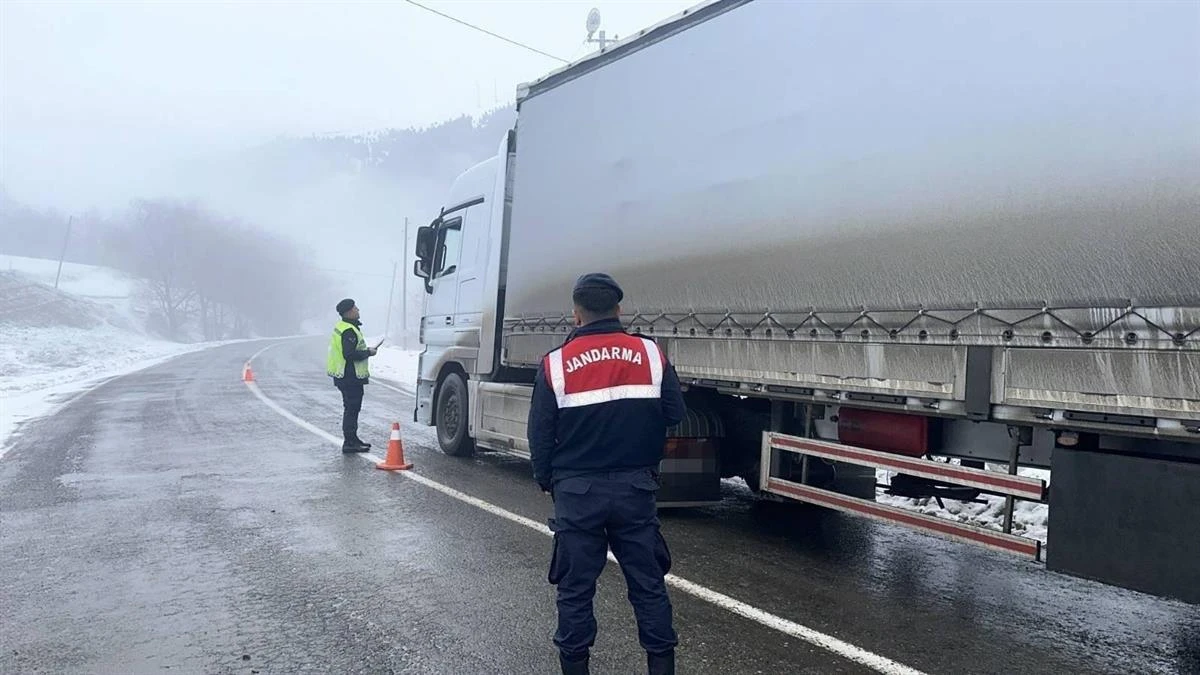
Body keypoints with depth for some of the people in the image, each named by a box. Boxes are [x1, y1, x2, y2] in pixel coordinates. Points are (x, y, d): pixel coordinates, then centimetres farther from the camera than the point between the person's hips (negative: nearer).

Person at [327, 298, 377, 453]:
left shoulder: (341, 327, 14)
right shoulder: (349, 331, -20)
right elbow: (349, 354, -27)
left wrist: (365, 351, 12)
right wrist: (368, 352, -14)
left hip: (344, 375, 11)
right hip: (351, 377, -11)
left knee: (352, 408, 18)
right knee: (351, 409, -6)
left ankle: (353, 439, 28)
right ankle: (349, 443, -2)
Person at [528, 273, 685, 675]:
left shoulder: (555, 365, -6)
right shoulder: (651, 355, -3)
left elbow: (540, 435, -3)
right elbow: (675, 414, 3)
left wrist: (547, 482, 13)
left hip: (577, 491, -1)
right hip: (635, 487, 1)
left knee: (575, 589, 11)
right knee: (648, 584, 12)